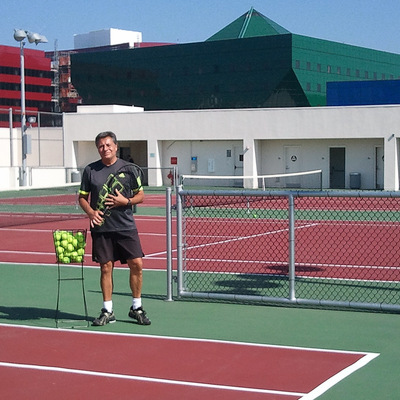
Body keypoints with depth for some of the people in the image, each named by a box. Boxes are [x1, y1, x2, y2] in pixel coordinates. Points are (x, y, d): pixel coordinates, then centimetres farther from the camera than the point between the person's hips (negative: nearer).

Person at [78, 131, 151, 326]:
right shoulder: (90, 170, 5)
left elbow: (141, 195, 7)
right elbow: (82, 197, 9)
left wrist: (126, 201, -12)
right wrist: (91, 212, -10)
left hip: (126, 226, 0)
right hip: (101, 228, 0)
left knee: (136, 264, -5)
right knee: (106, 267, 3)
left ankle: (136, 308, 11)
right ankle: (107, 311, 14)